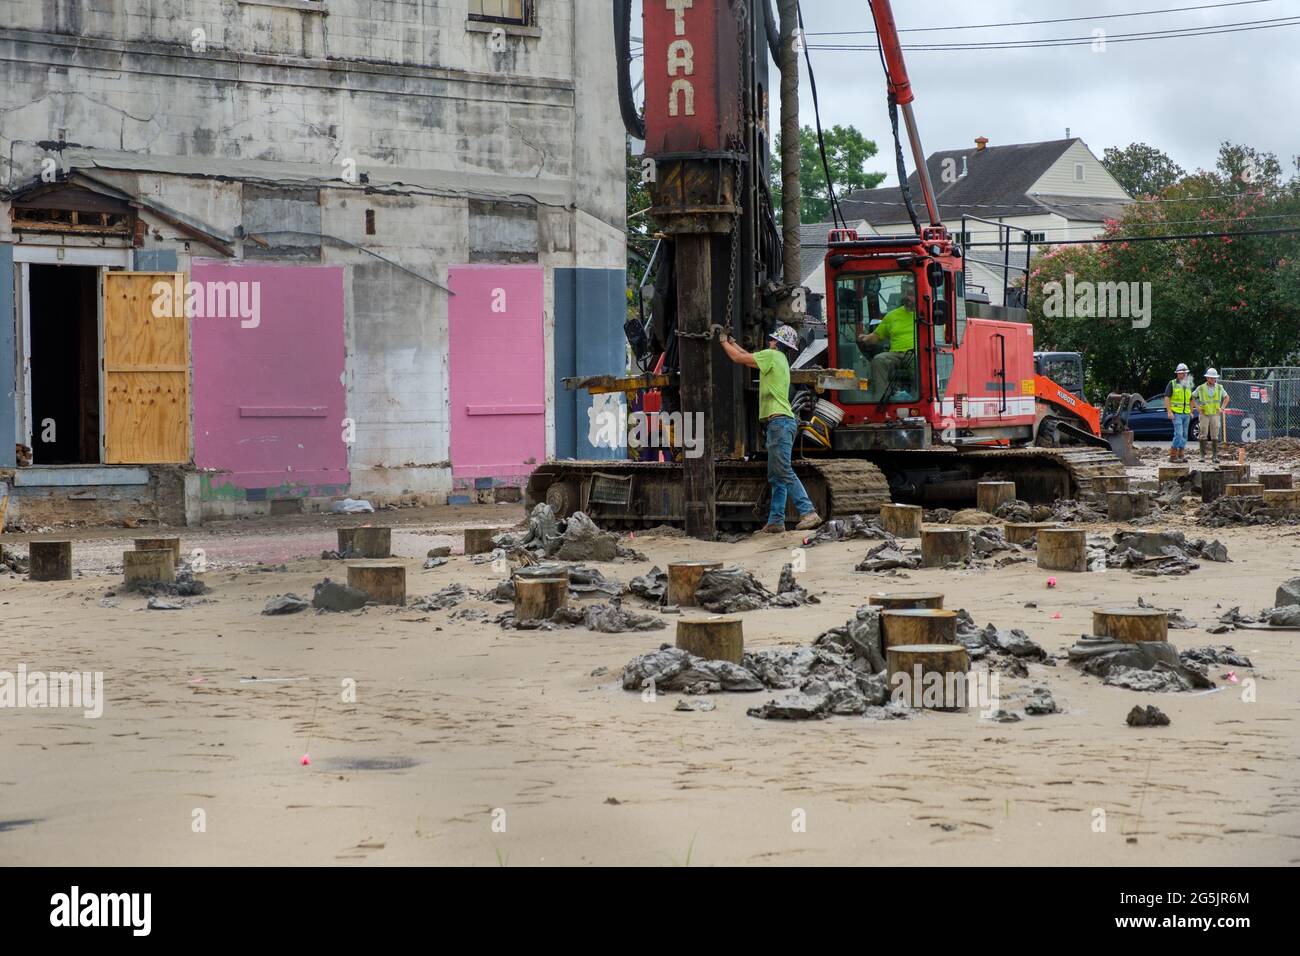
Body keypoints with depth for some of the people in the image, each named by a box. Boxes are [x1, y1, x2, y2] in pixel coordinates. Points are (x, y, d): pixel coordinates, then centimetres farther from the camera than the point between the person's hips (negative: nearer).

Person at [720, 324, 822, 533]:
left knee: (784, 472, -15)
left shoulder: (772, 355, -5)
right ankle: (775, 521, 7)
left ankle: (808, 513, -21)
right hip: (781, 422, 10)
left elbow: (739, 358, -2)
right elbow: (748, 357, 31)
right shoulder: (779, 359, 23)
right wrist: (732, 342, 34)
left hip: (779, 420, -10)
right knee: (775, 476, 8)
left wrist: (724, 342, 13)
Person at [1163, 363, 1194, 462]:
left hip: (1186, 414, 6)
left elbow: (1191, 400, 24)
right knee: (1178, 434, -15)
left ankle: (1181, 455, 14)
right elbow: (1167, 398, -9)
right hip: (1176, 413, -6)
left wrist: (1191, 412, 14)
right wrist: (1169, 412, -17)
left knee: (1184, 435, 7)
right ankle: (1173, 455, -12)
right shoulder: (1172, 384, -3)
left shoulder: (1188, 385, 15)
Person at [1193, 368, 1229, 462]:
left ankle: (1215, 456, 3)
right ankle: (1202, 456, 4)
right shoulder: (1201, 388, -3)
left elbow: (1226, 397, 19)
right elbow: (1192, 397, 8)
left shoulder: (1219, 388, 3)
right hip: (1204, 414, -1)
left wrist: (1222, 408, 8)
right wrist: (1197, 407, -3)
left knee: (1215, 436, 0)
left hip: (1215, 414, 1)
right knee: (1203, 435, -1)